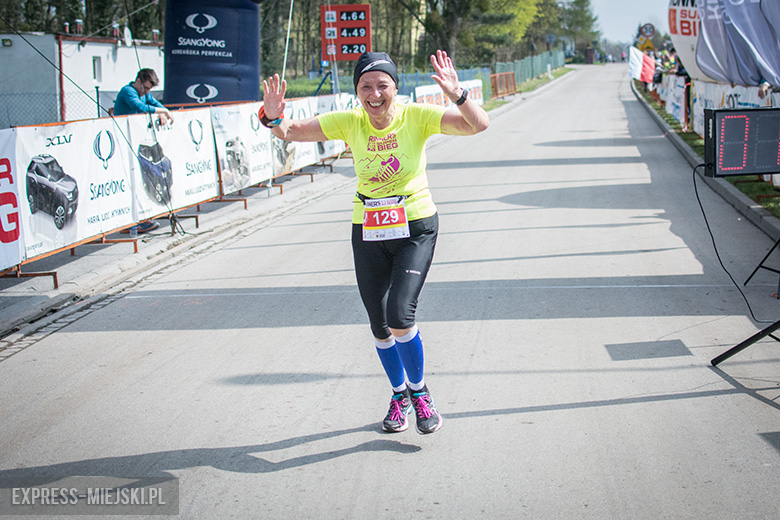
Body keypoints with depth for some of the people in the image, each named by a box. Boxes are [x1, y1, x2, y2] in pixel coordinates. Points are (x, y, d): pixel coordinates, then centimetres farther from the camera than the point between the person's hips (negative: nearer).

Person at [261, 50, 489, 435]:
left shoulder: (417, 117, -14)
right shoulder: (348, 122, -7)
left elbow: (478, 124, -23)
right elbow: (289, 132, -7)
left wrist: (456, 94, -42)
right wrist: (273, 118, -30)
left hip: (416, 228, -3)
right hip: (367, 232, 3)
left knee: (400, 318, -18)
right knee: (380, 327, 11)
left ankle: (419, 391, 10)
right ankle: (399, 396, 37)